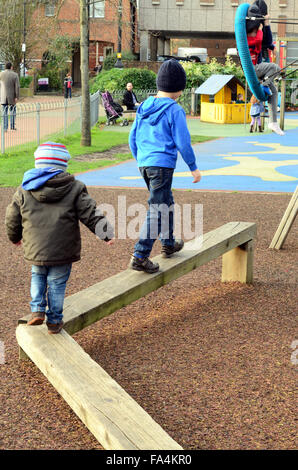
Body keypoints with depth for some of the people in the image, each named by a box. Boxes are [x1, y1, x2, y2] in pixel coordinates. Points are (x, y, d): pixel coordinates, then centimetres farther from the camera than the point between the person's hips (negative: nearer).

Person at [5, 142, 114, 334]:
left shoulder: (24, 190, 2)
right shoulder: (74, 188, -4)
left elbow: (13, 218, 10)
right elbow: (91, 214, -9)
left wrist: (15, 237, 27)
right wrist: (107, 233, -3)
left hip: (35, 250, 2)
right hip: (63, 252, -2)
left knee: (38, 277, 25)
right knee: (57, 283, 10)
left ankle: (37, 310, 11)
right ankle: (54, 321, 19)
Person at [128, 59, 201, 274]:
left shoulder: (144, 107, 9)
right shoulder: (174, 110, -11)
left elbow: (133, 138, 14)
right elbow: (183, 143, -11)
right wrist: (194, 167, 0)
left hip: (144, 164, 8)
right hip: (163, 165, -8)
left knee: (167, 202, 24)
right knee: (157, 210, -5)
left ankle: (169, 244, 39)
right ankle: (140, 256, -11)